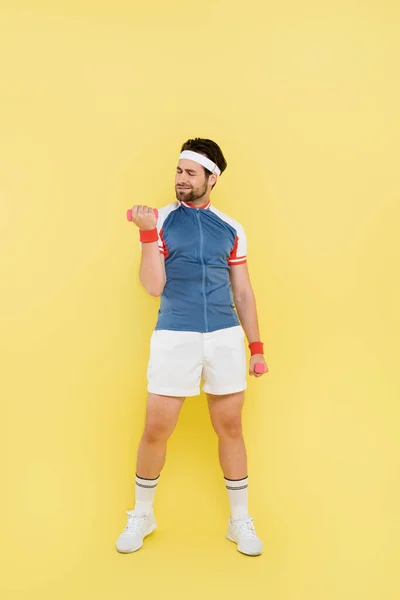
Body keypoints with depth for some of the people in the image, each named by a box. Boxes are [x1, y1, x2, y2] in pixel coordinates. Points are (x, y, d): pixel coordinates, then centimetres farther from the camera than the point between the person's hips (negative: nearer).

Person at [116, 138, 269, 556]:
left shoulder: (231, 229, 10)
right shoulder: (161, 220, 3)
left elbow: (243, 291, 13)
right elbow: (154, 286, -5)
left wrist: (256, 345, 10)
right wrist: (147, 234, -15)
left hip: (225, 337, 2)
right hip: (174, 337, -1)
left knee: (230, 428, 9)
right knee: (156, 430, 3)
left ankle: (240, 521, 27)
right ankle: (142, 515, 28)